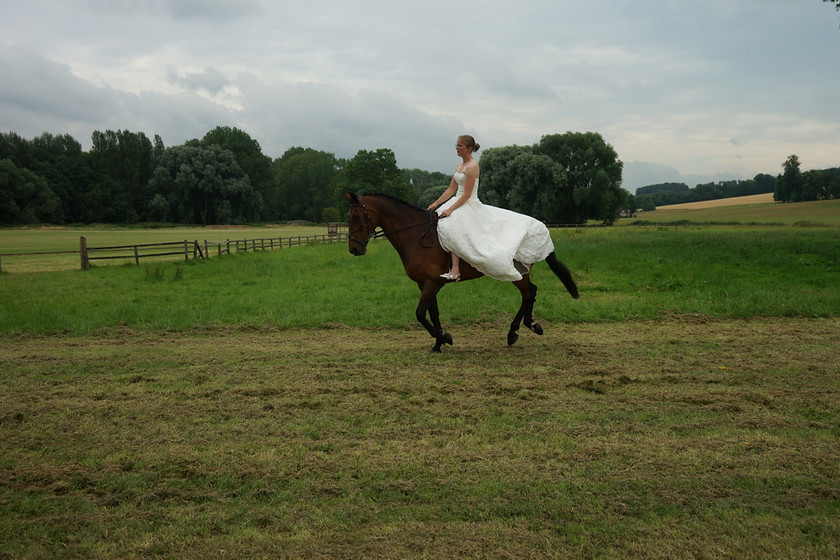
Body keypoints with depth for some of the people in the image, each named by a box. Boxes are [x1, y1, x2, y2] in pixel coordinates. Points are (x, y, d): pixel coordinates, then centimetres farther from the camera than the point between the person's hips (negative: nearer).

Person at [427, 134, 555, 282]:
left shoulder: (472, 166, -13)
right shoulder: (460, 166, 14)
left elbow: (467, 194, -18)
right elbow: (451, 190, 16)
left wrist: (450, 209, -22)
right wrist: (435, 204, 9)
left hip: (470, 205, -10)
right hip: (459, 203, 10)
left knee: (449, 224, -30)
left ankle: (455, 270, -32)